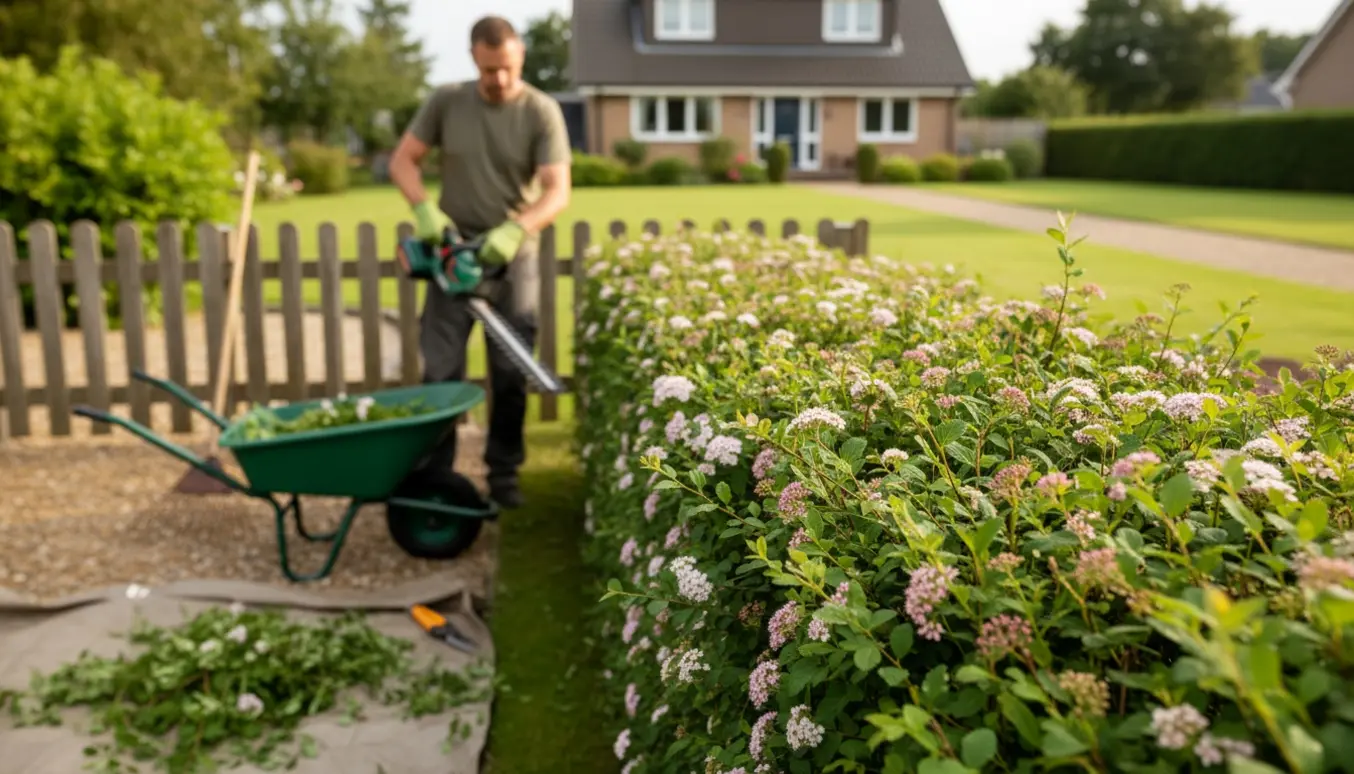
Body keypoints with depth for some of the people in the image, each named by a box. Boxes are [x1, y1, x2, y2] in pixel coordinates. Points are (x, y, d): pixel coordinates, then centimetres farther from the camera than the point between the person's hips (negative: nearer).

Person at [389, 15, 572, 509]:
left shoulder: (542, 112, -7)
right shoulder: (446, 102, -1)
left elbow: (557, 191, -14)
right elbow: (403, 161, 4)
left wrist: (516, 230, -31)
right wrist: (424, 209, -15)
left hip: (513, 259, -1)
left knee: (511, 375, 4)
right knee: (440, 372, 1)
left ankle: (504, 474, 18)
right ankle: (432, 476, 9)